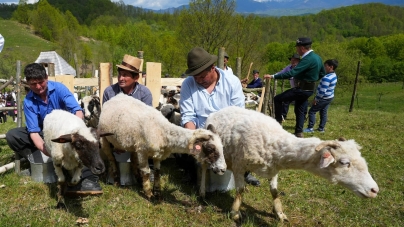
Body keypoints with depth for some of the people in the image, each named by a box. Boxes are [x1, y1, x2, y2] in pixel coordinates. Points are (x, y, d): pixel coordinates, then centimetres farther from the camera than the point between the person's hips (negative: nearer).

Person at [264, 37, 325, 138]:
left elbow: (292, 73, -32)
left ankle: (278, 122, 3)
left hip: (302, 89, -10)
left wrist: (273, 76, -33)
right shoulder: (317, 57, 9)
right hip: (308, 89, 10)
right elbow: (322, 73, 21)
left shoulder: (308, 59, -22)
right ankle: (299, 133, 19)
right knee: (300, 111, 16)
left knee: (277, 99, -3)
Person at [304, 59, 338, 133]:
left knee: (312, 111, -1)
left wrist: (316, 99, -16)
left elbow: (322, 91, -27)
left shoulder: (326, 78, -28)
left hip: (324, 98, -9)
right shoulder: (334, 75, 4)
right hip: (330, 97, 9)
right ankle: (321, 128, 22)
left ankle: (310, 128, 1)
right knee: (323, 112, 16)